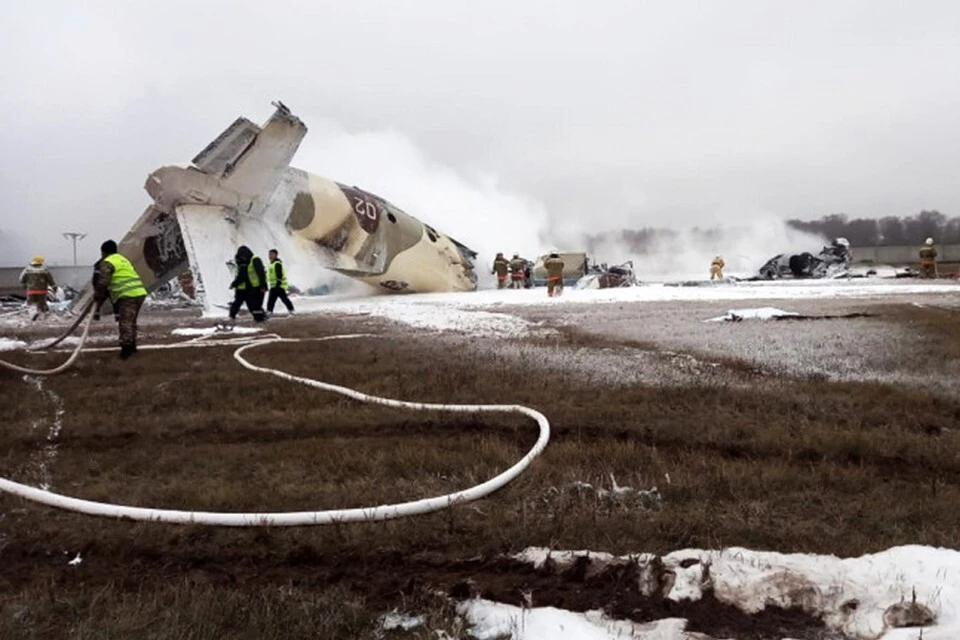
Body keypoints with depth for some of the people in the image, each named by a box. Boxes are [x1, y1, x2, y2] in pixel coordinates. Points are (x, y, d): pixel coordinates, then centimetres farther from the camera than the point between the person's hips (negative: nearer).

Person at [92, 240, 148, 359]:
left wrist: (97, 298, 5)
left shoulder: (107, 263, -1)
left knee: (125, 322, -10)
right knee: (131, 321, 19)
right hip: (140, 292, 9)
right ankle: (132, 346, 26)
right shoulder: (122, 259, 28)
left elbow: (102, 283, -10)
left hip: (128, 295, -9)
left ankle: (126, 347, -18)